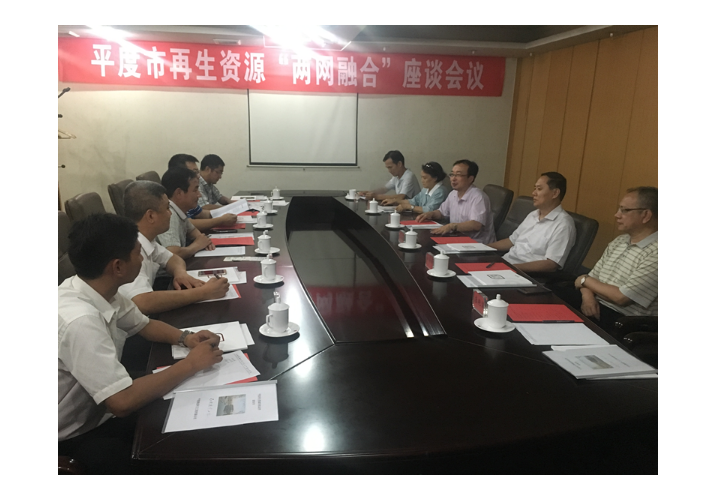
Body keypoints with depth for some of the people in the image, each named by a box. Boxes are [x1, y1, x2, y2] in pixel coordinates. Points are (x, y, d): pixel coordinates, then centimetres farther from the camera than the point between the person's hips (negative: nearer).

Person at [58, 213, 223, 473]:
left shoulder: (102, 291, -7)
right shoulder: (81, 321, -34)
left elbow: (144, 324, 10)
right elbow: (122, 402, -36)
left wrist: (185, 337, -9)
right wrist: (191, 364, -26)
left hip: (97, 412, 8)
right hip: (75, 437, -8)